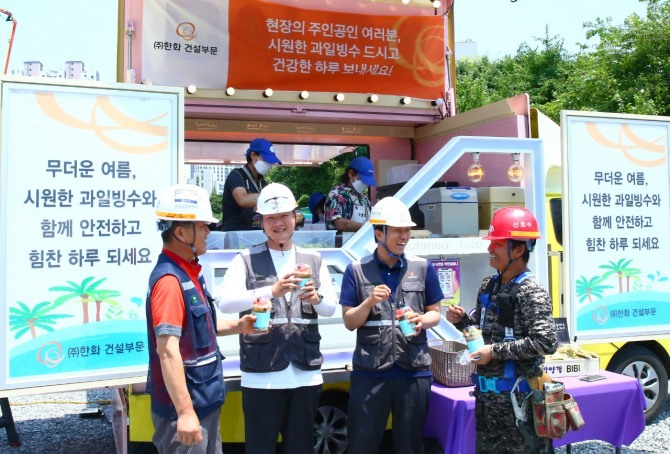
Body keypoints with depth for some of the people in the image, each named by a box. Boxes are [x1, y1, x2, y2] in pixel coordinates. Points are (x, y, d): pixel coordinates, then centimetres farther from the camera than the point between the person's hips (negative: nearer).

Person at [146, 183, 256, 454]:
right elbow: (168, 349, -26)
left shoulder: (189, 271, 8)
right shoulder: (170, 279, -21)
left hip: (204, 403, 9)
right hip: (186, 408, -9)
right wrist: (185, 412, -28)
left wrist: (237, 327, 7)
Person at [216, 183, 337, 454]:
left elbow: (332, 307, 10)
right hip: (262, 374, -3)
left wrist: (316, 298, -13)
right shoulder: (246, 260, 1)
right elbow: (225, 302, -12)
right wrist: (271, 291, -24)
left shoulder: (314, 260, 11)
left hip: (306, 373, 3)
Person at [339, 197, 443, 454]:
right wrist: (370, 302, -18)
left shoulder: (423, 268, 5)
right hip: (369, 371, -1)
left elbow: (435, 313, 10)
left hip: (414, 370, 1)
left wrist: (422, 320, -12)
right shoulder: (356, 270, 0)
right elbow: (349, 322, 0)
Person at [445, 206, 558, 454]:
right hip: (486, 391, 8)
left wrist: (495, 351, -20)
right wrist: (461, 320, -1)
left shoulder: (531, 291, -15)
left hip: (517, 395, -8)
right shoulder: (488, 286, 8)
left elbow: (546, 343, -23)